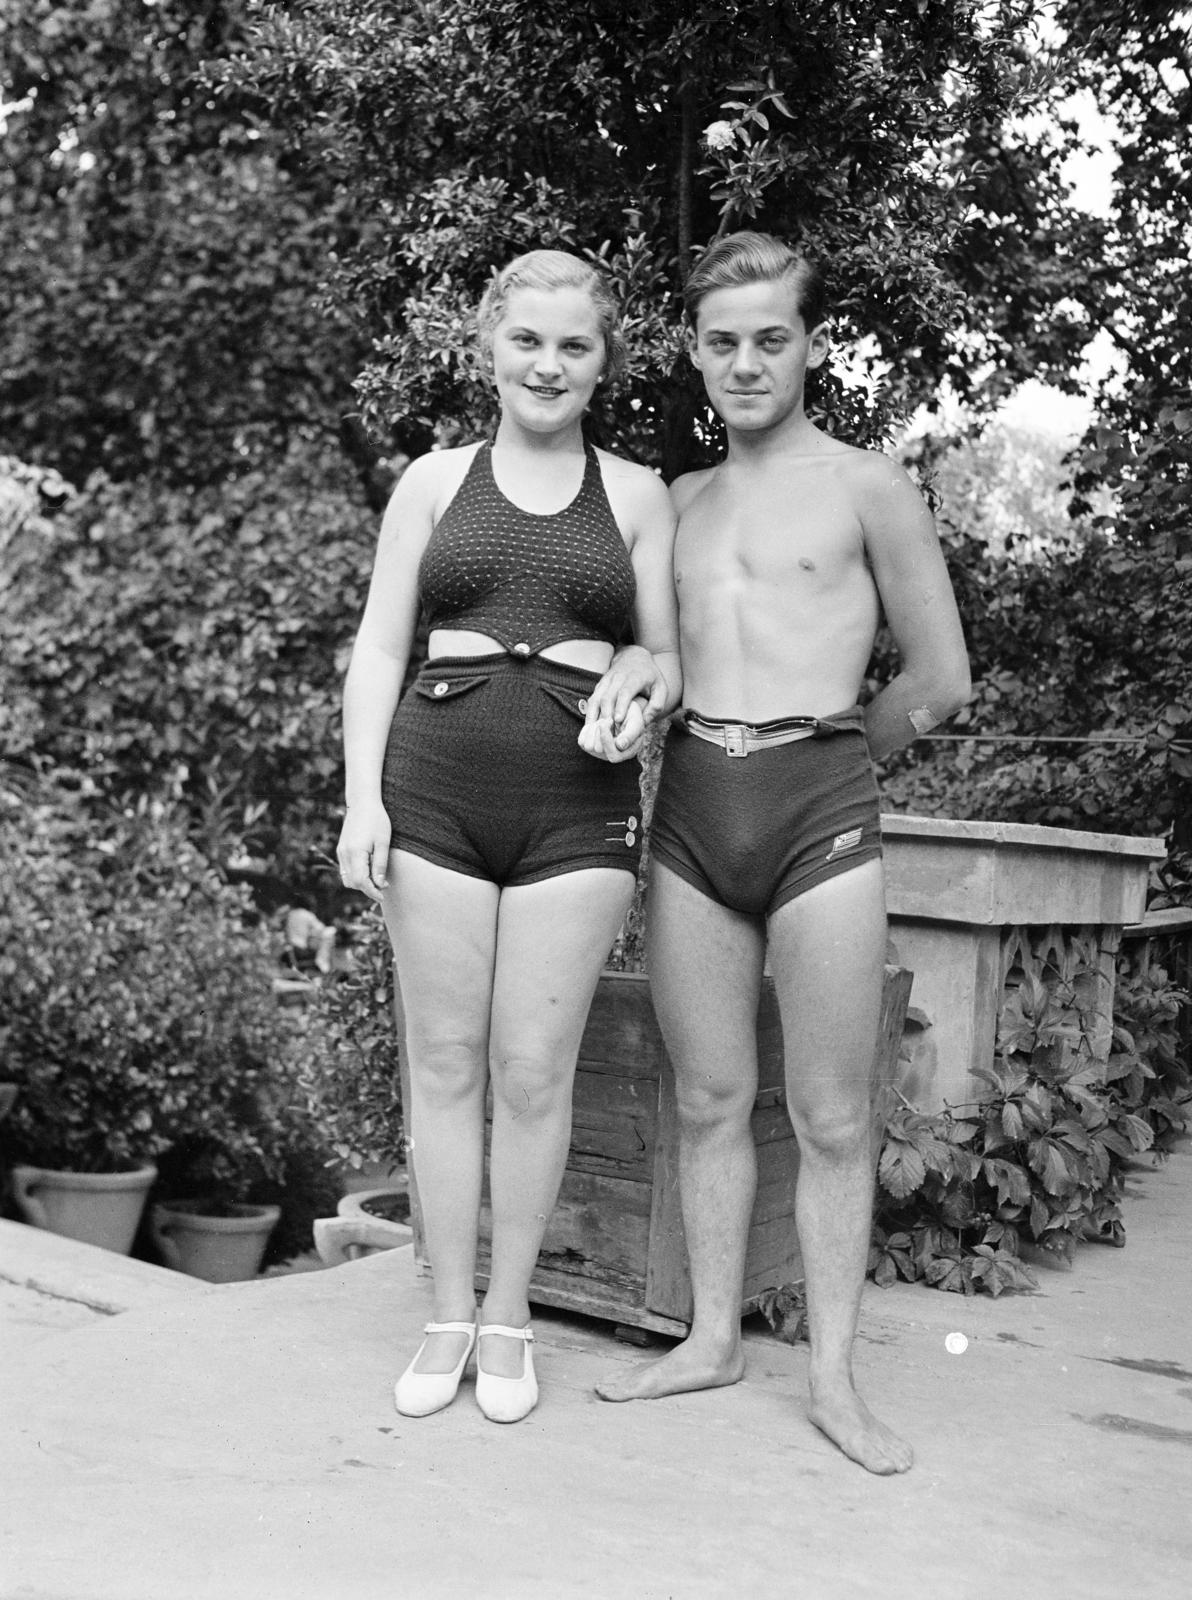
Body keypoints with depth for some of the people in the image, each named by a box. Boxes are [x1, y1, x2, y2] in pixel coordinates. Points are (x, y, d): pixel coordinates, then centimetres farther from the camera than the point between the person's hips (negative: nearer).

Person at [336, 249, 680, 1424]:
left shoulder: (637, 494, 11)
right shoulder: (435, 481, 11)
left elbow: (666, 655, 14)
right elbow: (378, 649, 8)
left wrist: (644, 700, -10)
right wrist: (362, 798, -3)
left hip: (576, 805, 0)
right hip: (436, 789, 1)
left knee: (534, 1070, 1)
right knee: (444, 1062, 4)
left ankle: (508, 1318, 17)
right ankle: (447, 1319, 17)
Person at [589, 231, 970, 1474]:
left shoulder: (868, 489, 2)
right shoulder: (676, 501, 15)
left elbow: (940, 685, 4)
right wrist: (635, 665, 6)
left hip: (822, 811, -4)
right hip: (689, 810, 4)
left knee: (831, 1117, 1)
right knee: (708, 1101, 10)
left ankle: (832, 1376, 11)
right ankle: (712, 1337, 22)